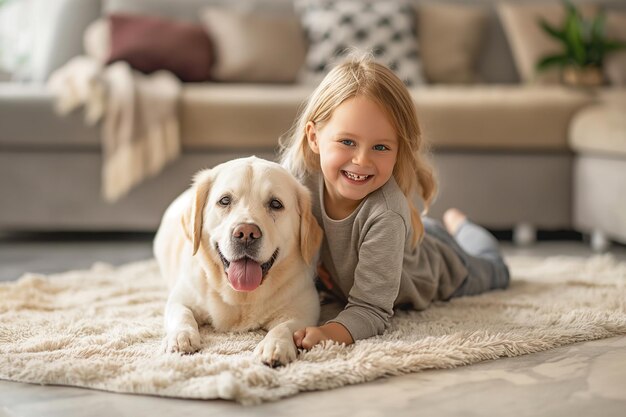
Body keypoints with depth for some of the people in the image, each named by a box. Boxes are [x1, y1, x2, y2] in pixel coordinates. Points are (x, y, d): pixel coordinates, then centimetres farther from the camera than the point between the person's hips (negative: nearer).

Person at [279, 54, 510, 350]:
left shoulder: (385, 214, -48)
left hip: (432, 272, -2)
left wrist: (331, 332, -66)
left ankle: (457, 223, 55)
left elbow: (371, 310, -48)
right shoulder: (298, 176, -37)